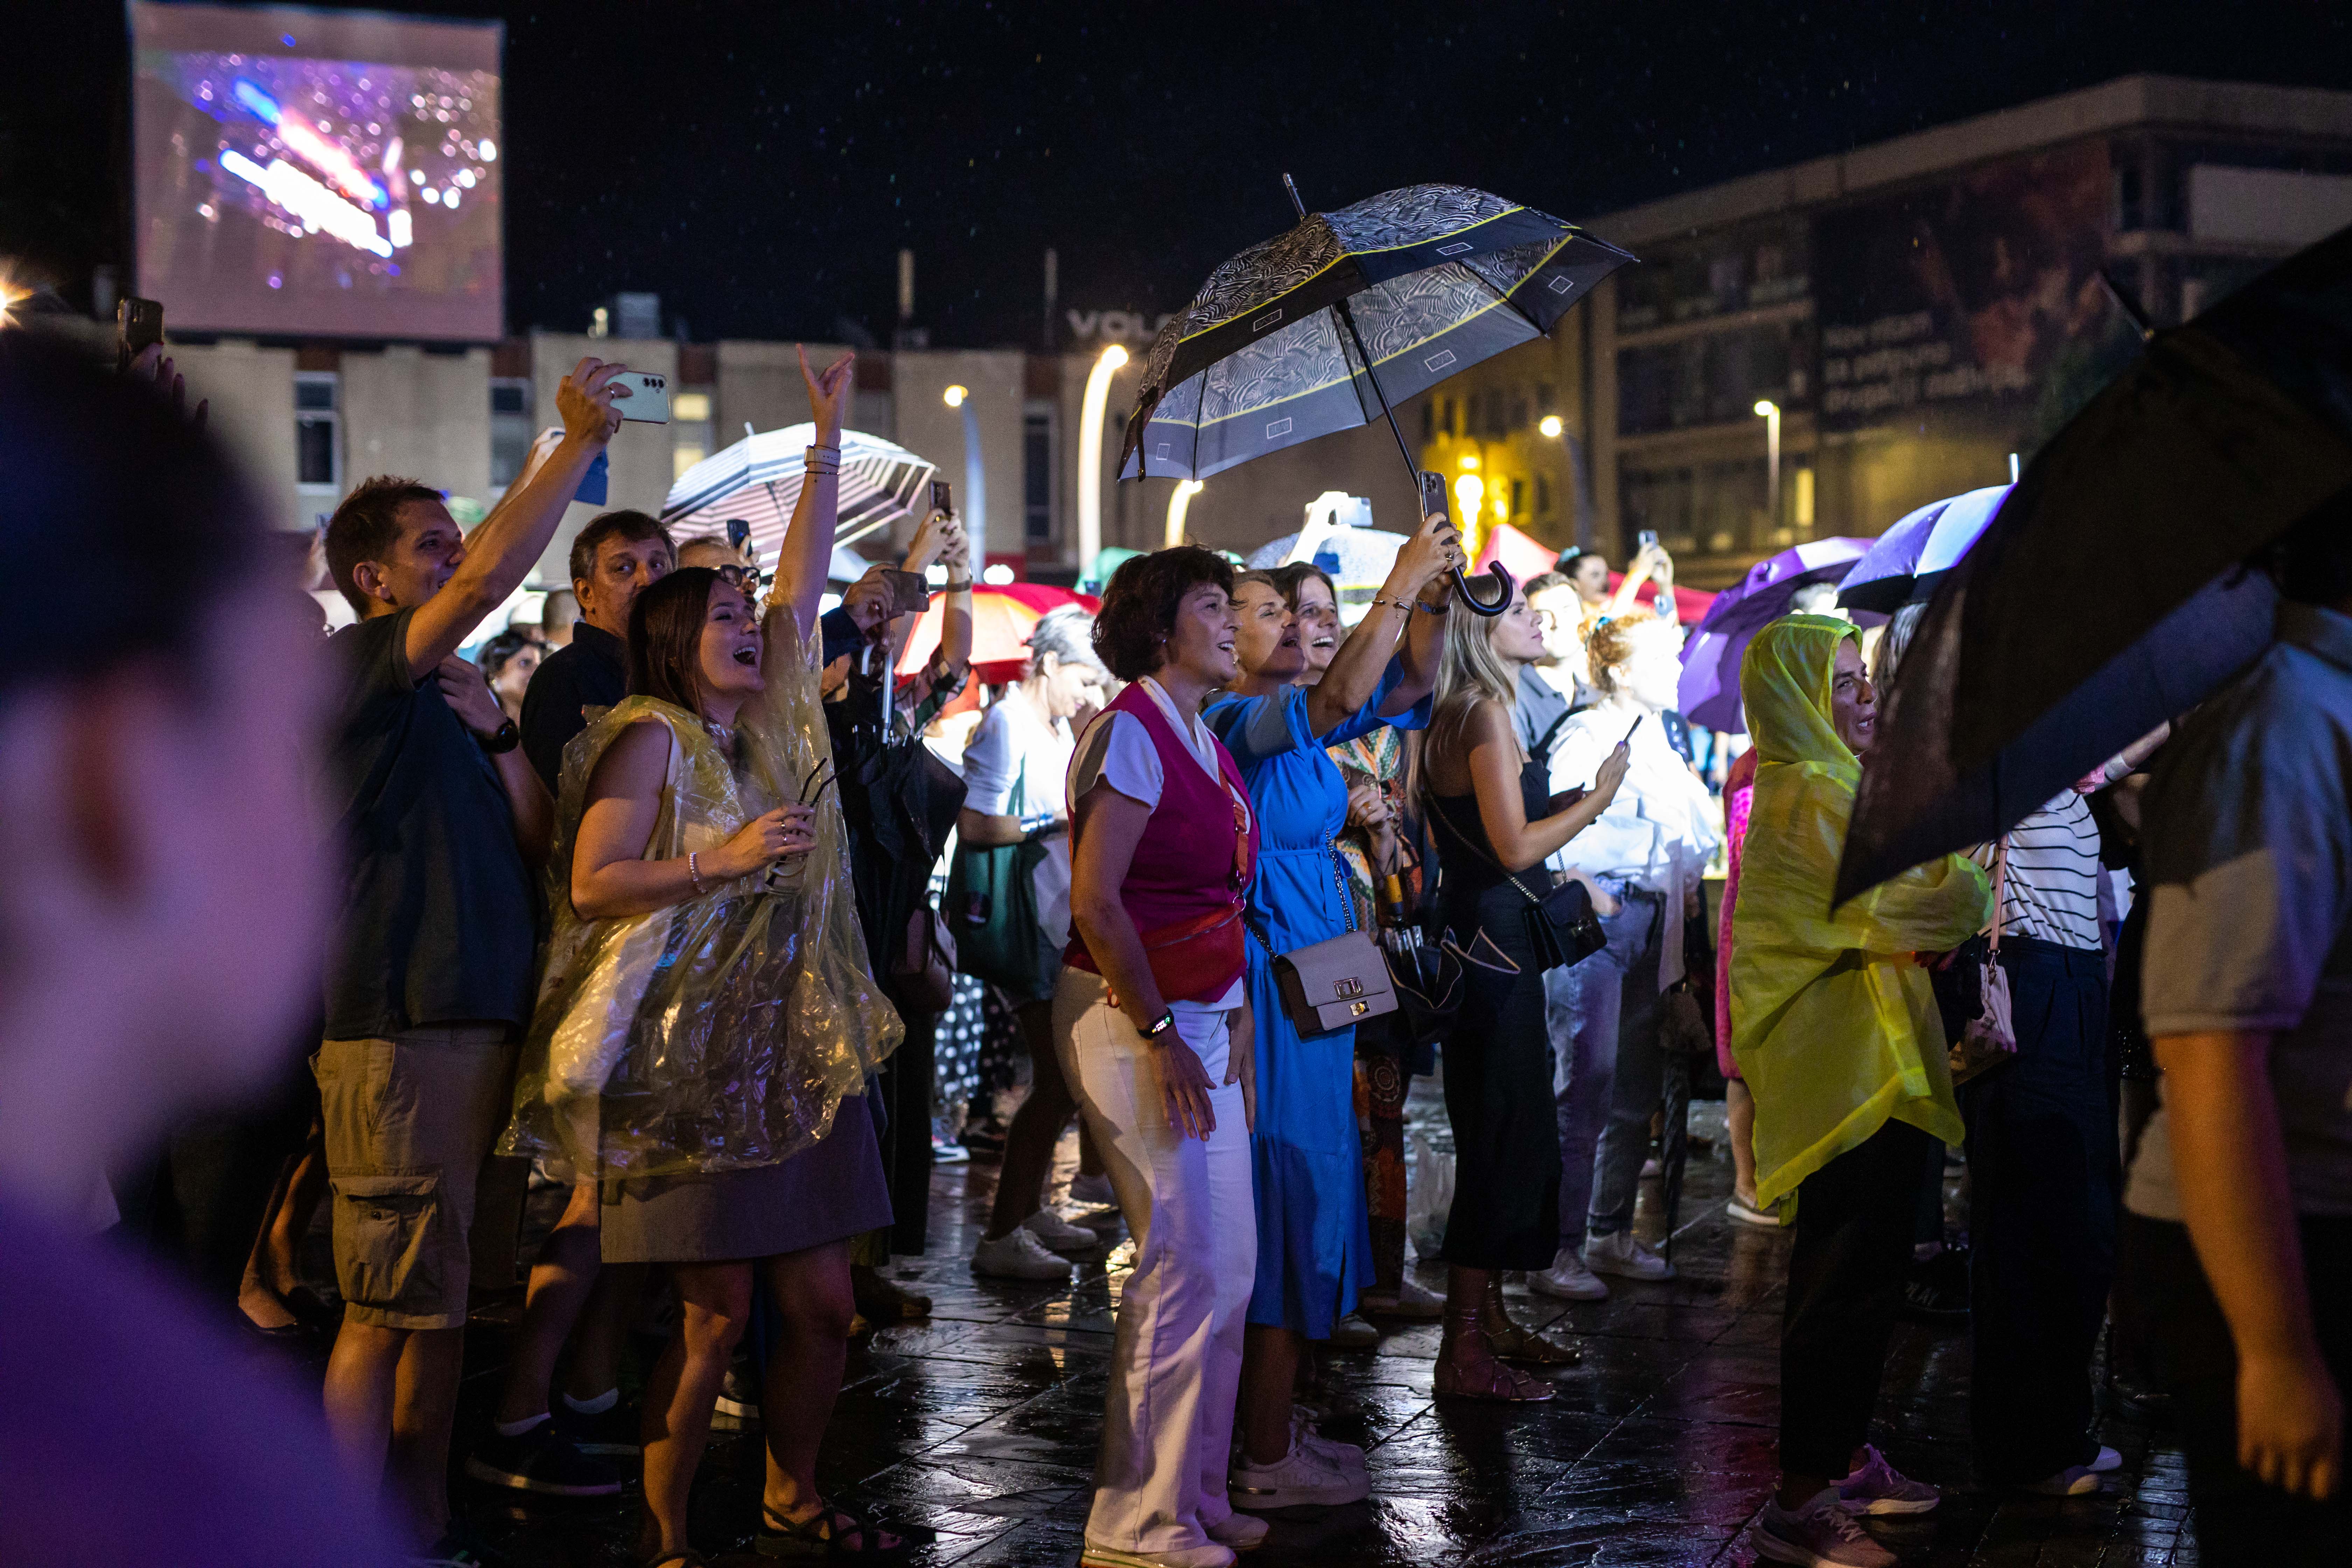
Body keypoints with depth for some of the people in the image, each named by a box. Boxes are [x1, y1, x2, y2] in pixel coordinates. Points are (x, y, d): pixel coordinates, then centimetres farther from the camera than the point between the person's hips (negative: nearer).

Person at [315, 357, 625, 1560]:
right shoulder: (354, 670, -5)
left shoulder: (450, 695, 20)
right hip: (395, 1023, -9)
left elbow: (536, 840, 15)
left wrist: (496, 730, 1)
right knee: (390, 1304, -7)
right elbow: (490, 579, -21)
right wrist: (578, 444, -19)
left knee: (445, 1294, 12)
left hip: (481, 1017, 9)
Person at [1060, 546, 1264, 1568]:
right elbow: (1095, 904, -18)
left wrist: (1233, 1025, 9)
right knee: (1185, 1266, -8)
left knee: (1228, 1268, 12)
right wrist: (1159, 1034, -18)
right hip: (1131, 1019, -9)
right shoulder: (1128, 732, -12)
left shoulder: (1205, 742, 14)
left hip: (1201, 1019, 9)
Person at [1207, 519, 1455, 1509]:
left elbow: (1403, 688, 13)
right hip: (1270, 983, -9)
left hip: (1315, 983, 10)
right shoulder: (1230, 721, -15)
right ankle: (1266, 1462, 5)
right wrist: (1402, 581, -26)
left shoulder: (1296, 723, 11)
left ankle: (1273, 1431, 25)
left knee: (1303, 1207, 15)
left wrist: (1435, 597, -4)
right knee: (1283, 1209, -4)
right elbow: (1340, 698, -30)